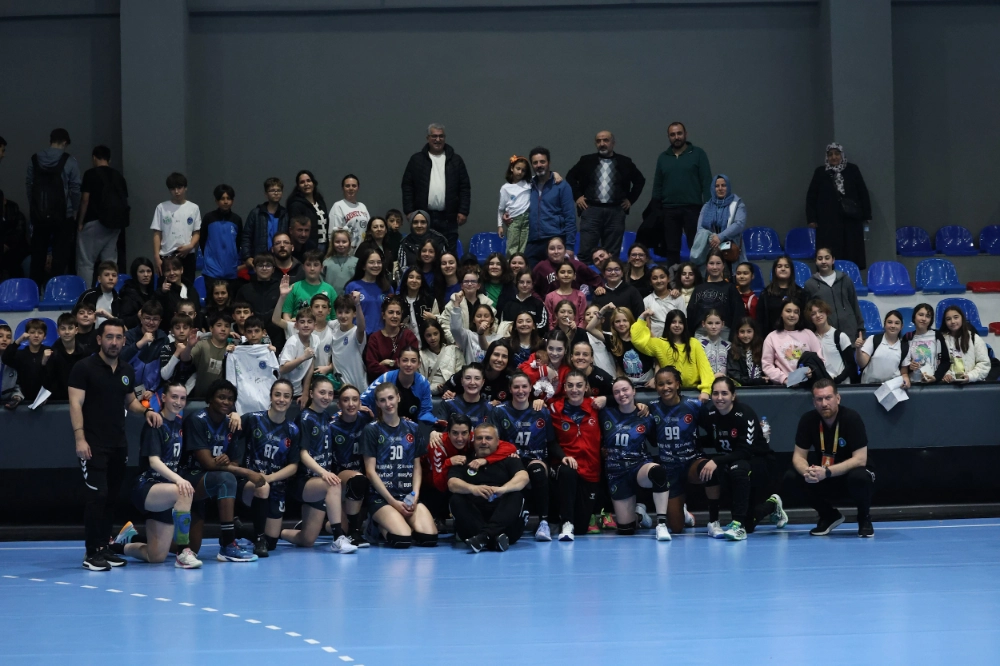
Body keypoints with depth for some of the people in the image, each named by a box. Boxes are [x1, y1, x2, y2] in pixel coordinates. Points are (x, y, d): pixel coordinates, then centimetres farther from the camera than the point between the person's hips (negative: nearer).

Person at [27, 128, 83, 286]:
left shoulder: (35, 160, 2)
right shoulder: (69, 161, -8)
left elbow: (29, 185, 3)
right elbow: (75, 188, -8)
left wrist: (34, 207, 13)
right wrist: (74, 209, 6)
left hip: (39, 214, 3)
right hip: (63, 214, -3)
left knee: (38, 253, 12)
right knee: (60, 254, 3)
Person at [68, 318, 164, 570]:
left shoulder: (126, 370, 11)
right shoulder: (84, 368, -7)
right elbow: (76, 403, -12)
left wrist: (146, 411, 3)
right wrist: (80, 438, -21)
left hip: (119, 444, 6)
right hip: (94, 444, -6)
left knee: (112, 498, 7)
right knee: (97, 497, -10)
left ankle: (104, 548, 14)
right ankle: (92, 554, -7)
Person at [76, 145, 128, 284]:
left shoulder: (91, 174, -4)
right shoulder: (118, 176, 11)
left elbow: (85, 199, -8)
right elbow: (125, 200, 9)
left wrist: (80, 222, -2)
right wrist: (120, 220, 15)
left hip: (95, 222, -5)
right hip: (115, 224, 5)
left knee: (86, 262, -2)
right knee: (110, 261, 8)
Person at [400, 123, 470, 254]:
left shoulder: (456, 160, 9)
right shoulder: (416, 160, 7)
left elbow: (465, 188, 8)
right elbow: (407, 187, 6)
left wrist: (463, 211, -2)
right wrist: (409, 211, -2)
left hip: (448, 218, 0)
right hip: (423, 217, 0)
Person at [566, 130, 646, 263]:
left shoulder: (624, 162, 7)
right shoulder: (586, 161, 7)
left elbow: (640, 181, 18)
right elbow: (570, 177, 18)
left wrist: (630, 199, 10)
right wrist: (577, 196, 8)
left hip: (615, 211, 0)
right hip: (591, 210, 0)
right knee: (586, 250, -6)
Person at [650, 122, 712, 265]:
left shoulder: (697, 154, 2)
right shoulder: (663, 157, 12)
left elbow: (706, 182, -2)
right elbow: (657, 186, 12)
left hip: (692, 208, -3)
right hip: (669, 210, 3)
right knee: (671, 249, 6)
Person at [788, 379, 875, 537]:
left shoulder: (851, 418, -21)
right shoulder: (808, 420, -10)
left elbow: (860, 459, -25)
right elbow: (799, 456, -8)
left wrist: (826, 472, -36)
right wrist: (807, 471, -33)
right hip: (824, 481, 4)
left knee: (859, 476, -38)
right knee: (792, 477, -21)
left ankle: (864, 518, -4)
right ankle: (829, 516, 4)